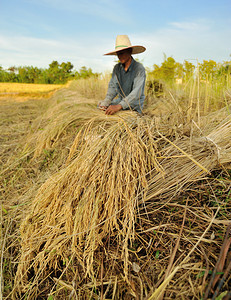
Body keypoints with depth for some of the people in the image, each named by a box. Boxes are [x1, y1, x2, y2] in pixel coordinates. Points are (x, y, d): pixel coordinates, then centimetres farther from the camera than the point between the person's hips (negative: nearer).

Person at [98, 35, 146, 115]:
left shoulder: (139, 68, -16)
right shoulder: (117, 68, 3)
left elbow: (137, 92, -27)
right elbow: (112, 87, -4)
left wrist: (119, 106, -41)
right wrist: (105, 102, -26)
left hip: (134, 105, -5)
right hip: (120, 101, 5)